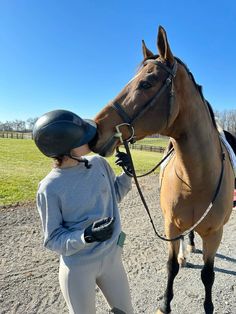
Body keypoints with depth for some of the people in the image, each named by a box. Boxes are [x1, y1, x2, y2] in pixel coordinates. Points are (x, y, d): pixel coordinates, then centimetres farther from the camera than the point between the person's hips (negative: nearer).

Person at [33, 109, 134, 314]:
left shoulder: (99, 163, -10)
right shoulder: (50, 188, -22)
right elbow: (53, 239, -13)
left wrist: (128, 173, -10)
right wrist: (87, 236, -30)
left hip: (112, 257, 5)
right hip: (78, 268, -4)